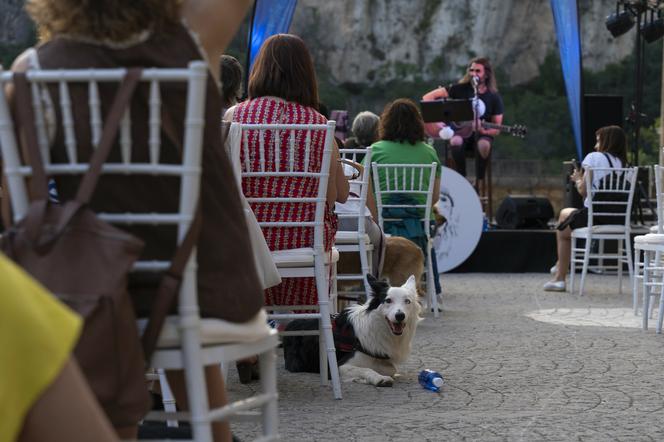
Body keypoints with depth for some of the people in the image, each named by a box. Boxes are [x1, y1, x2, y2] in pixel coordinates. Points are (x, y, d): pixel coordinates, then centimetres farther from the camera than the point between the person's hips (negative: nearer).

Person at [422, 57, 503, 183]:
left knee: (484, 145, -37)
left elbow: (496, 129, 0)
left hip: (481, 134, 0)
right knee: (456, 142, -36)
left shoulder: (494, 98, 0)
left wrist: (484, 131, -23)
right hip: (459, 131, 0)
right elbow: (427, 97, -3)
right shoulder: (460, 89, -1)